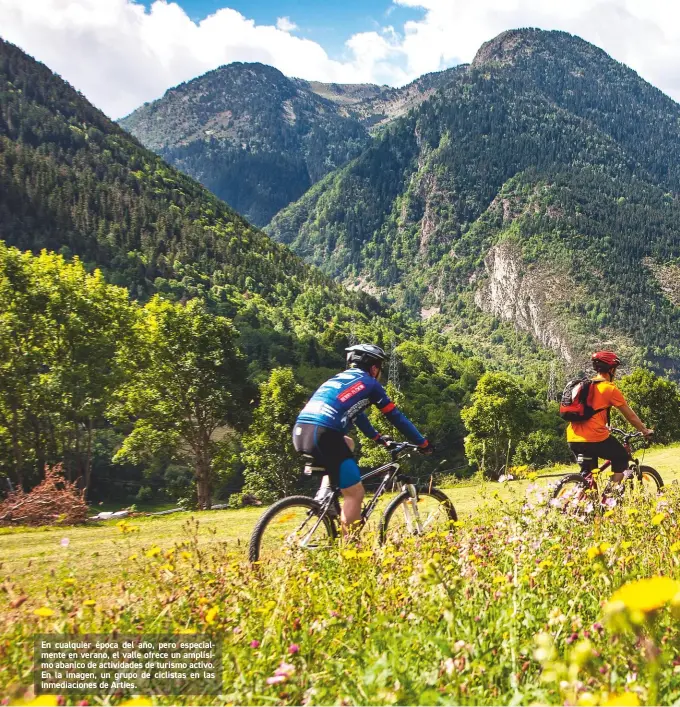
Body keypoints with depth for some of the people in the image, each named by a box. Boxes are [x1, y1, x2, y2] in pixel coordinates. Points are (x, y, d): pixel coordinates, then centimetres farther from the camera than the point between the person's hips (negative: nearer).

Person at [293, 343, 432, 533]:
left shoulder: (338, 379, 32)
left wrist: (378, 437, 54)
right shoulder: (369, 383, 12)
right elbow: (396, 417, 16)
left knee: (348, 444, 34)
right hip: (323, 436, -8)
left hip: (300, 433, 8)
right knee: (355, 493, 4)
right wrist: (423, 443, 25)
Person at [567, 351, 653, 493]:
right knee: (621, 459, 17)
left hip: (573, 439, 7)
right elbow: (630, 415, 5)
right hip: (595, 438, -6)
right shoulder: (610, 388, -4)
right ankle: (610, 494, 8)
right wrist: (645, 431, 20)